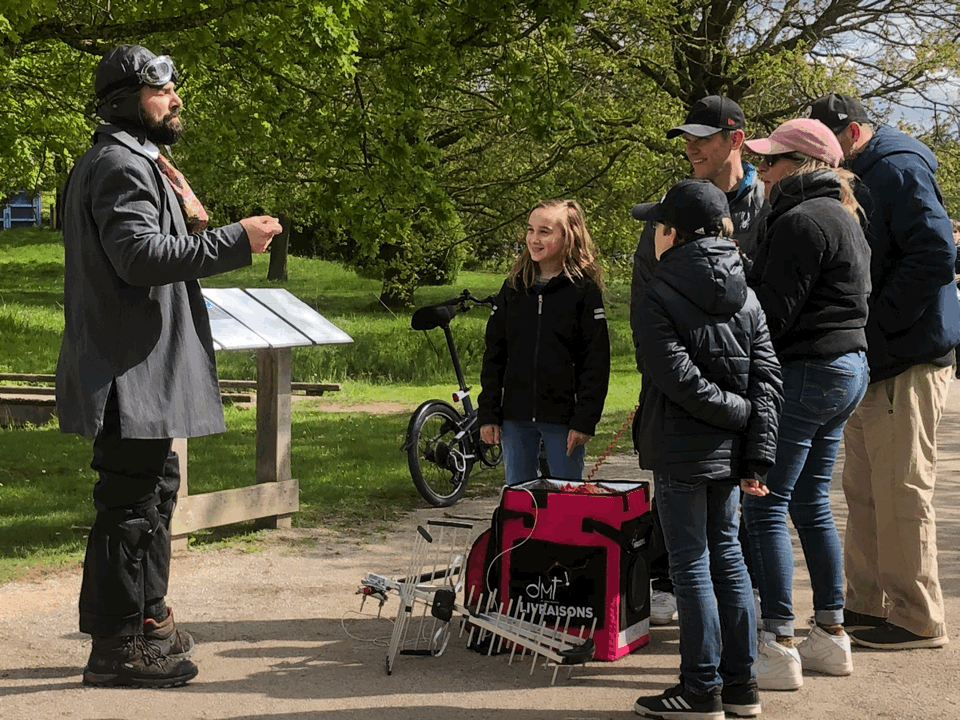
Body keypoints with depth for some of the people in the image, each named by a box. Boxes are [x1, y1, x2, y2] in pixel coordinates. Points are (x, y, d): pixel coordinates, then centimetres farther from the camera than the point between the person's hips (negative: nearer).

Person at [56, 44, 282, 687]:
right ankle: (116, 648, -2)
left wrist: (190, 221, 5)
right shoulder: (122, 164, -14)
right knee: (131, 501, -7)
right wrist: (236, 241, -24)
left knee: (153, 488, 21)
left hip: (141, 373, 12)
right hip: (133, 373, -12)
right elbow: (139, 254, -27)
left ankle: (145, 615, 34)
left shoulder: (137, 162, 21)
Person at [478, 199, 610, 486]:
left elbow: (596, 362, -5)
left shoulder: (585, 290, -3)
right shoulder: (513, 288, 9)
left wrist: (585, 419, -12)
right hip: (515, 418, 4)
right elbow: (494, 354, 11)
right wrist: (488, 413, 5)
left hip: (563, 419, -4)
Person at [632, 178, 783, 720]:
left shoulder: (660, 297, -12)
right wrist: (758, 455, -1)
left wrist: (742, 412, -9)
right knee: (727, 553, 14)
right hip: (729, 452, 6)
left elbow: (679, 380, -21)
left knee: (691, 563, 1)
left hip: (683, 452, -6)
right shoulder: (745, 295, 5)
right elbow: (768, 377, 1)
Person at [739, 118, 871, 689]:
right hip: (849, 368, 10)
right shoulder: (845, 219, 17)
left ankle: (779, 647, -6)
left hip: (806, 374, -10)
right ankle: (831, 634, 21)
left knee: (765, 506, -6)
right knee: (812, 505, 16)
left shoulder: (801, 221, -15)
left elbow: (772, 310, -19)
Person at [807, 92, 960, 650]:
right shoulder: (860, 177, 17)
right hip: (872, 361, 10)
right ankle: (868, 604, 25)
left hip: (908, 361, -10)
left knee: (902, 490, -5)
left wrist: (878, 321, -19)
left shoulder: (898, 170, -12)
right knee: (865, 490, 15)